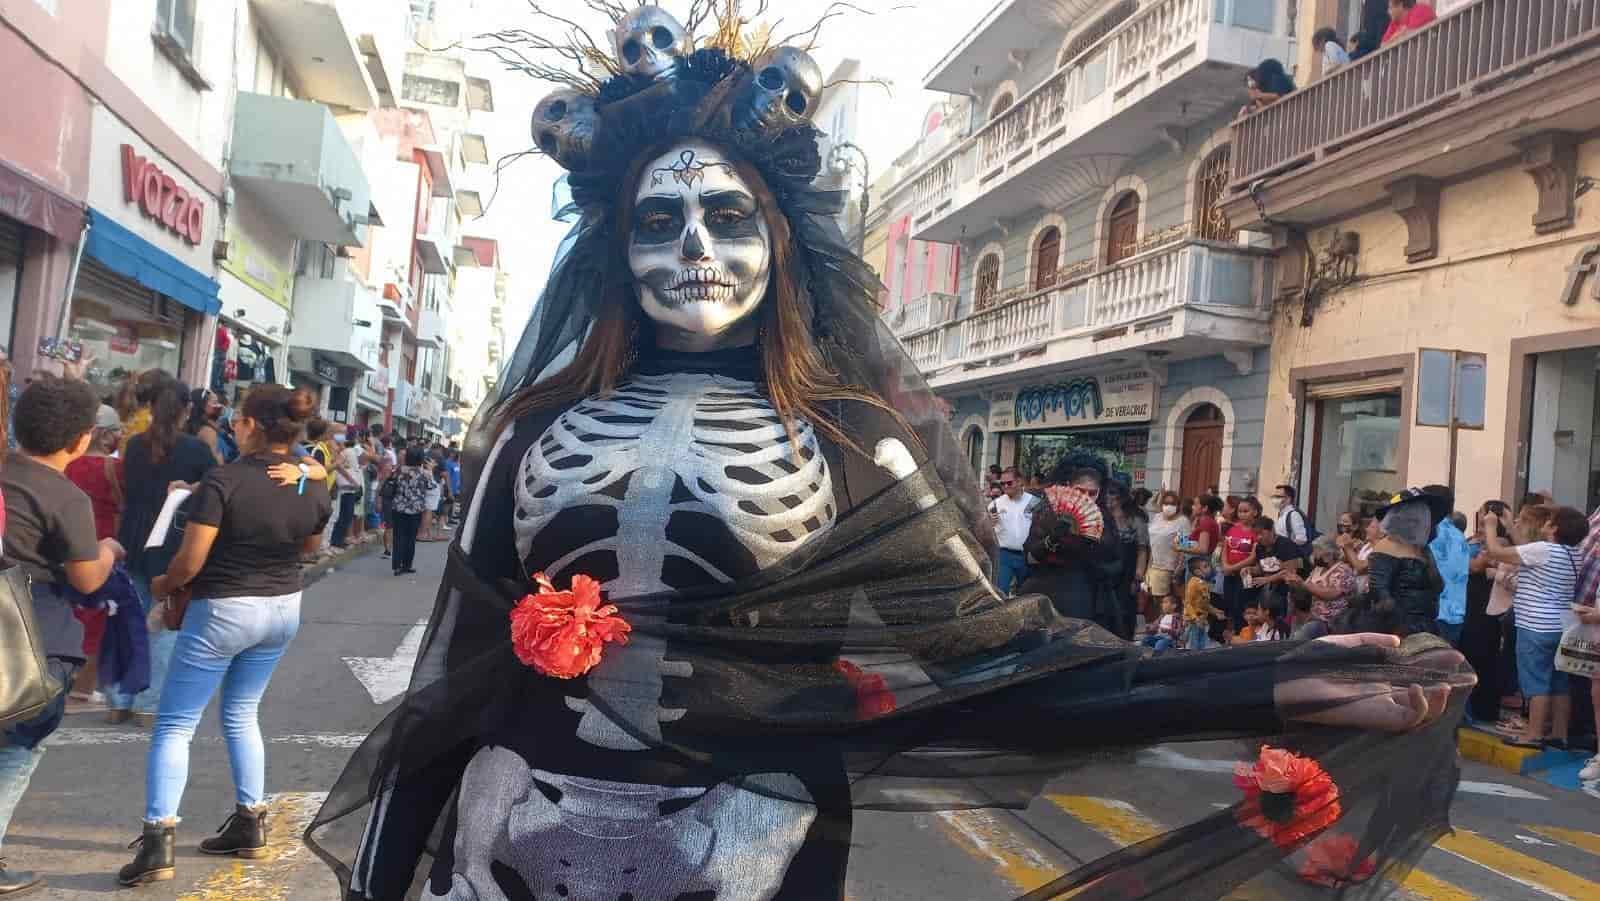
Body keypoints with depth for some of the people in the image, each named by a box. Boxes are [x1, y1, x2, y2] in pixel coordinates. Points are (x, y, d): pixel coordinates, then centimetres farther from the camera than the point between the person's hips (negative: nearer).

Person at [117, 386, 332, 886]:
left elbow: (190, 561, -19)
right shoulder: (313, 485, -5)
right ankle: (250, 824, 24)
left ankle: (158, 840, -1)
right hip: (284, 608, 6)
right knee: (241, 713, 21)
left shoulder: (223, 480, -21)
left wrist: (161, 584, 1)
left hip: (224, 610, -6)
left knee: (176, 724, 5)